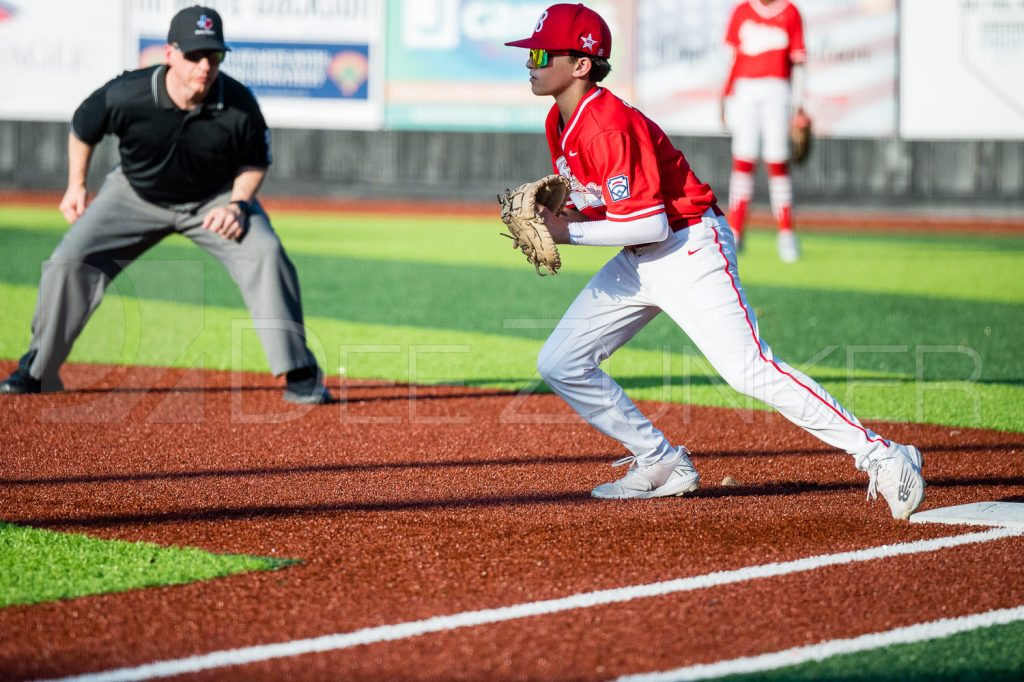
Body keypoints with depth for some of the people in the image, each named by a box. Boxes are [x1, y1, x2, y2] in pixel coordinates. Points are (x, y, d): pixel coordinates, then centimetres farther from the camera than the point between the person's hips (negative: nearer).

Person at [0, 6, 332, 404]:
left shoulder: (238, 105, -27)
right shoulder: (125, 96, -28)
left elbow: (255, 163, -7)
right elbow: (83, 129, -4)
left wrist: (238, 205, -22)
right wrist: (76, 186, -1)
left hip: (214, 199, 0)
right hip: (137, 196, 1)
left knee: (265, 255, -23)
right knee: (68, 261, -11)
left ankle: (300, 375, -13)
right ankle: (37, 371, 8)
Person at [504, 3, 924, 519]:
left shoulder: (611, 127, -24)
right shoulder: (560, 123, 6)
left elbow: (651, 224, -28)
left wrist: (572, 232, -22)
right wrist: (550, 219, -3)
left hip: (690, 251, -10)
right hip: (638, 261, 10)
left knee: (749, 370, -20)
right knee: (559, 364, 6)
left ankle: (881, 456, -17)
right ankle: (663, 465, 14)